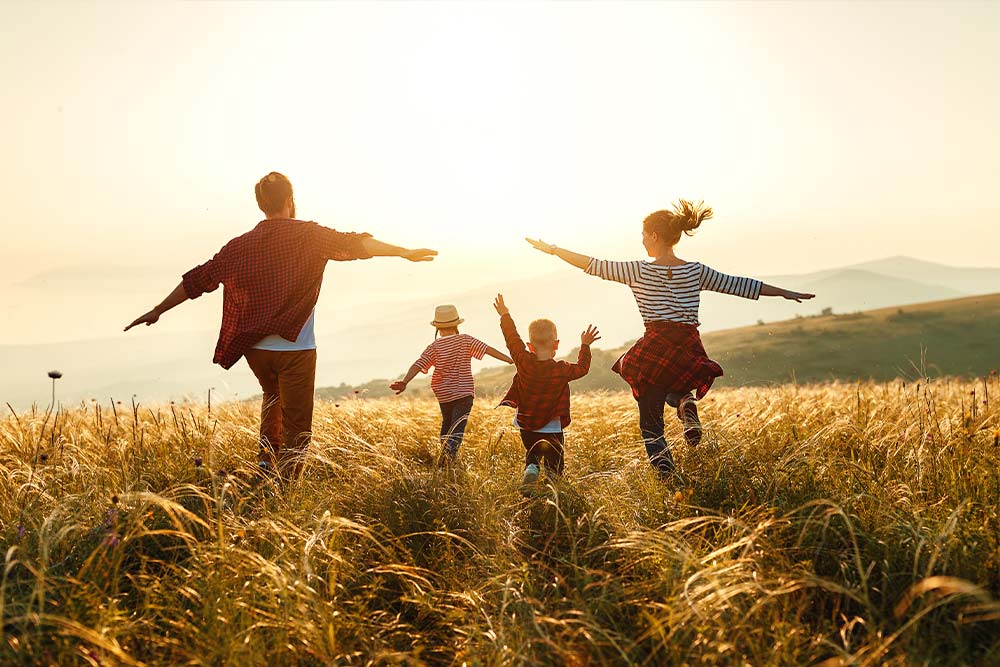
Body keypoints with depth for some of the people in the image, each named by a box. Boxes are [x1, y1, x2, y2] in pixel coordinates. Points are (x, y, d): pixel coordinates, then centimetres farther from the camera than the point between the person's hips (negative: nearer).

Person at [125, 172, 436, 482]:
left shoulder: (241, 245, 5)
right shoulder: (308, 235, -5)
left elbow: (198, 279, 9)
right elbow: (353, 244, -17)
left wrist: (158, 311, 19)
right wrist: (404, 252, -17)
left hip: (255, 349, 5)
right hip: (295, 348, -4)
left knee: (273, 397, 32)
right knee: (296, 429, 3)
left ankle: (267, 458, 20)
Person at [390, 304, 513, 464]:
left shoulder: (434, 347, -4)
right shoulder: (465, 340, -5)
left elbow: (418, 365, -15)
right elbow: (488, 349, -9)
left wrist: (404, 382, -21)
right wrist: (511, 360, -6)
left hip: (444, 395, 2)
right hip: (464, 392, -2)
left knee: (446, 423, 25)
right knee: (457, 428, -7)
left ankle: (446, 453, 31)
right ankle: (449, 452, -30)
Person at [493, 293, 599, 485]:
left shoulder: (524, 363, -12)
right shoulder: (562, 370, -14)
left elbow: (513, 339, 1)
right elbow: (582, 367, 5)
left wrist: (505, 316, 15)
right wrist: (585, 346, 18)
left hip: (526, 427, 3)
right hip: (552, 430, -2)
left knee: (532, 453, 24)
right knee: (554, 465, 9)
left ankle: (531, 468, -6)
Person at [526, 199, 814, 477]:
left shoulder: (638, 271, -3)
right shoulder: (696, 271, 5)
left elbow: (593, 265, 0)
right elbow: (738, 285, 11)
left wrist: (552, 249, 10)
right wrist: (785, 293, 21)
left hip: (654, 351, -3)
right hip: (690, 352, 3)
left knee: (651, 423, 10)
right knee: (674, 388, 36)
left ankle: (667, 477, -9)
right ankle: (686, 404, 0)